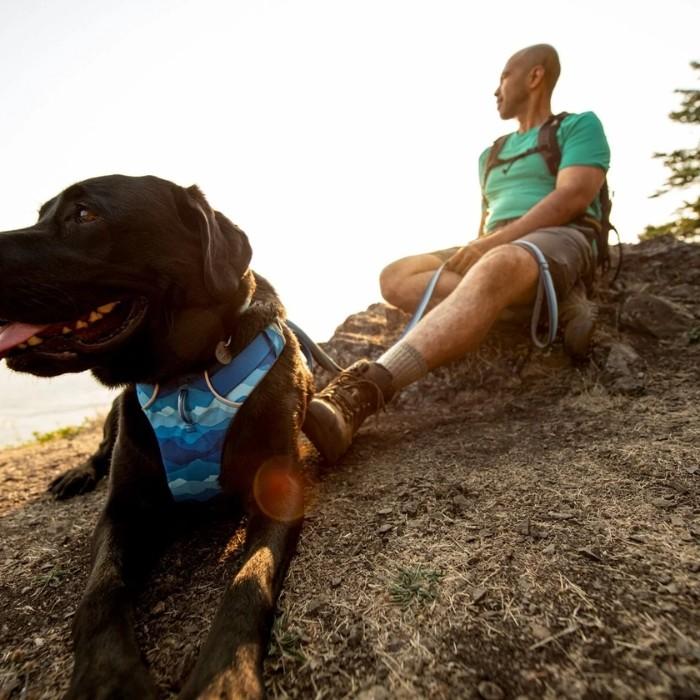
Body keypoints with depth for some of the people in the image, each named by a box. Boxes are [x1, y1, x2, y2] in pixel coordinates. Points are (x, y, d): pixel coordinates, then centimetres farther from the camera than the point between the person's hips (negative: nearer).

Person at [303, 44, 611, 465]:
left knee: (497, 268, -42)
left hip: (562, 241, -5)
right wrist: (477, 249, 3)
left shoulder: (580, 126, 13)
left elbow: (573, 197, -6)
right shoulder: (492, 155, 30)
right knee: (396, 277, -17)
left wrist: (494, 241, -17)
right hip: (495, 252, 6)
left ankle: (357, 398, -59)